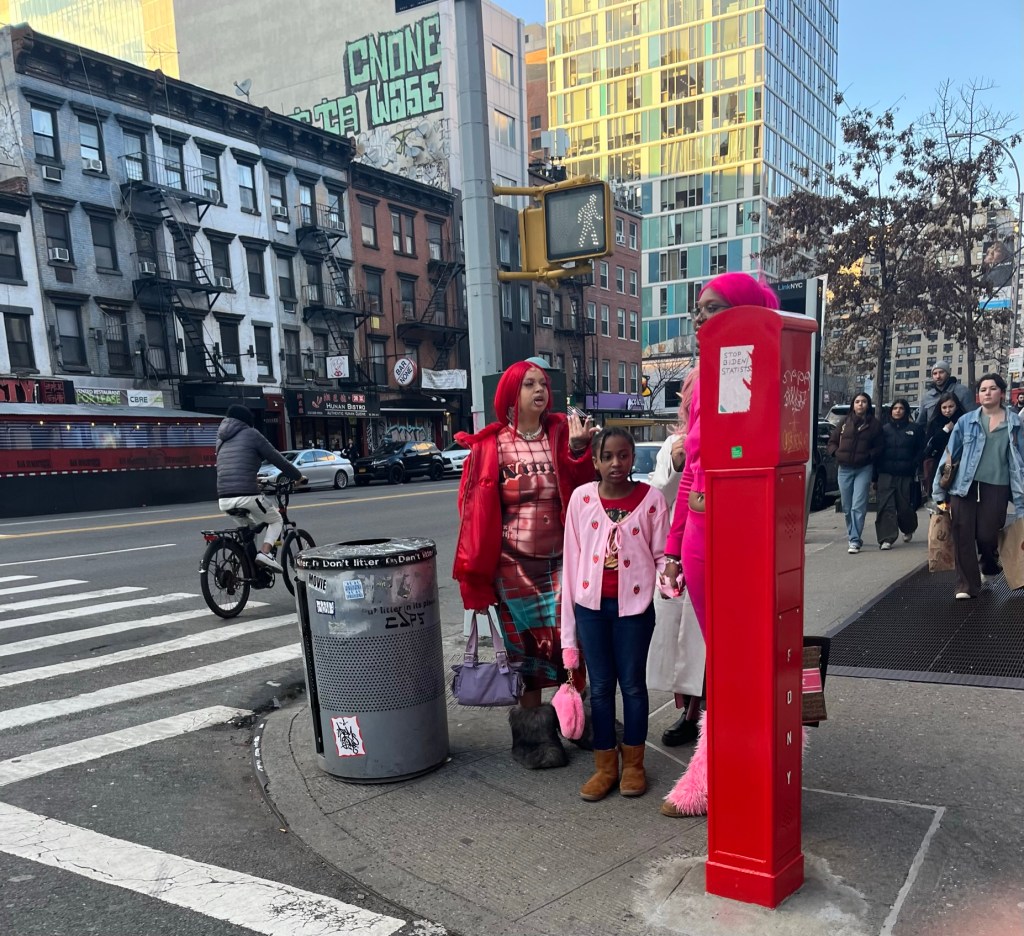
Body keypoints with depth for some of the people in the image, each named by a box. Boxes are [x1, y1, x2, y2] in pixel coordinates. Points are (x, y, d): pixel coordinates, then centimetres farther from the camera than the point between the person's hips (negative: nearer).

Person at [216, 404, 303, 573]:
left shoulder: (222, 440, 22)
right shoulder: (251, 434, 3)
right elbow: (276, 458, 4)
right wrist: (298, 476, 18)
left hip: (224, 499, 6)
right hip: (247, 496, -6)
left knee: (248, 527, 31)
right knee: (276, 520, 18)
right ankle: (265, 552, -6)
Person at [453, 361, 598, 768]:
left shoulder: (561, 433, 5)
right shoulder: (493, 444, -2)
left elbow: (582, 489, -2)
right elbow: (478, 509, -2)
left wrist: (578, 449, -18)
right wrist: (477, 575, -2)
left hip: (559, 558, 2)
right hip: (514, 562, -1)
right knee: (525, 647, 5)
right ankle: (534, 734, 19)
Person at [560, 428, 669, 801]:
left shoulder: (650, 498, -5)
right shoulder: (581, 498, -2)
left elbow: (661, 553, 2)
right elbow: (571, 559, 2)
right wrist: (568, 623, 2)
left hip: (634, 605, -1)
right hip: (591, 605, 2)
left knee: (632, 683, 10)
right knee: (600, 686, 10)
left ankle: (633, 763, 26)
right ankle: (605, 766, 23)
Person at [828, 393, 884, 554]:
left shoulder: (874, 425, 4)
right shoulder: (845, 423, 10)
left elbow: (878, 448, 4)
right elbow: (831, 443, 14)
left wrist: (868, 456, -13)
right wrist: (837, 453, -4)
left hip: (864, 469, -3)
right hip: (844, 469, 3)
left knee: (858, 507, -11)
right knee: (847, 508, 8)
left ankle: (854, 541, -10)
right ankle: (853, 537, 23)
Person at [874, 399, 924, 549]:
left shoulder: (915, 429, 7)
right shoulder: (884, 428, 10)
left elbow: (921, 451, 5)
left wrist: (913, 466, -10)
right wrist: (876, 476, 3)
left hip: (906, 475, -1)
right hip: (886, 474, 1)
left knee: (905, 506, 5)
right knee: (886, 506, -8)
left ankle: (908, 530, 35)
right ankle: (886, 539, -7)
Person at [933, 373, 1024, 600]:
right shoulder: (966, 421, 4)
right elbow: (949, 455, 6)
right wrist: (939, 491, 5)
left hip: (996, 487, -1)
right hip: (965, 486, 1)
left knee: (986, 535, 1)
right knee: (963, 536, -3)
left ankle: (990, 567, 35)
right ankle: (967, 585, 8)